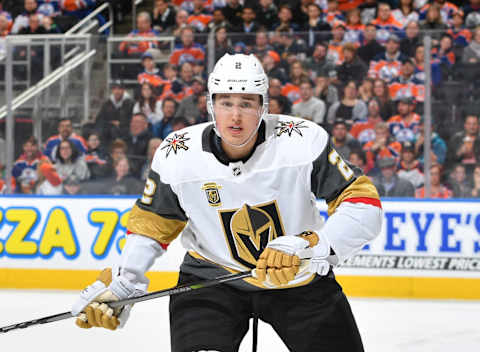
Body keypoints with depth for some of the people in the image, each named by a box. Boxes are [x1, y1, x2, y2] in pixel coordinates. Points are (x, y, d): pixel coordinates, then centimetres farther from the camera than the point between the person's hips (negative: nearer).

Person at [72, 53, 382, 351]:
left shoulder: (304, 142, -22)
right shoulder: (177, 156, -15)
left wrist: (314, 247, -35)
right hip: (211, 274, 0)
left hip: (299, 277, 0)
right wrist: (120, 283, -9)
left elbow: (364, 204, -20)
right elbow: (152, 223, 1)